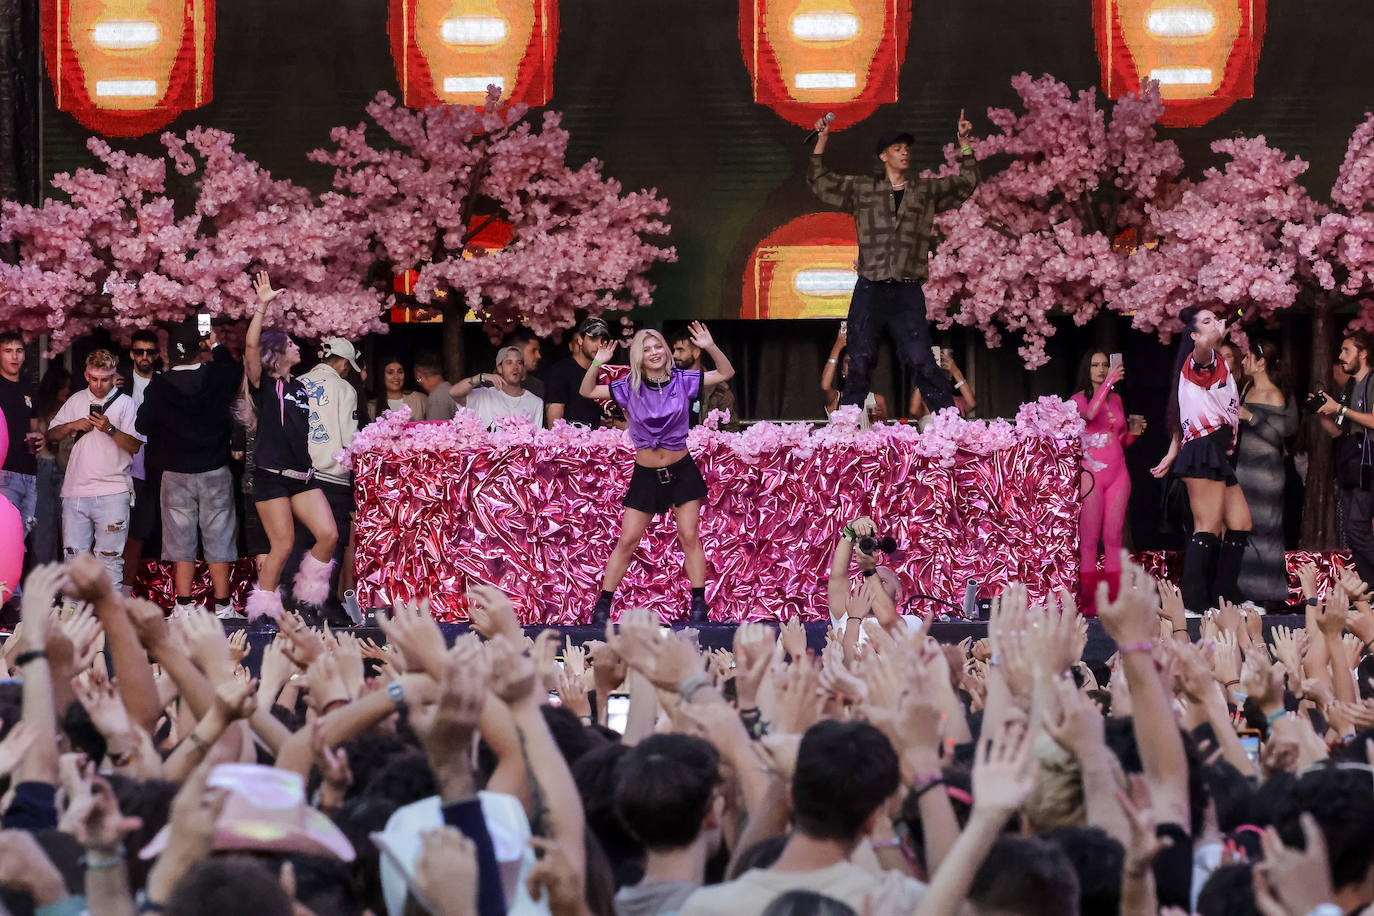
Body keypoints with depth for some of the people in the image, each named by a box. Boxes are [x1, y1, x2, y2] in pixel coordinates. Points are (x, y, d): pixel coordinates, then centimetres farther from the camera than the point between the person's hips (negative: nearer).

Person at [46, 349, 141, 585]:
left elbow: (135, 445, -6)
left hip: (112, 492, -4)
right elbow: (52, 435, 17)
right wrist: (72, 426, -2)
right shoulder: (77, 400, 14)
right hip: (76, 491, 4)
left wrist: (110, 429, -21)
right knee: (73, 554, 4)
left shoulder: (125, 403, 2)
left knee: (110, 556, -4)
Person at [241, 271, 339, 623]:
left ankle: (307, 594, 12)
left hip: (302, 473, 6)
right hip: (271, 475, -6)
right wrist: (262, 306, -24)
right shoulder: (264, 384, -3)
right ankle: (265, 611, 5)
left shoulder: (298, 387, 16)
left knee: (328, 535, -5)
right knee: (282, 545, -7)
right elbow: (251, 346, -20)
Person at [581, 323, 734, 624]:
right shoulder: (630, 388, -4)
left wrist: (710, 347, -19)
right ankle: (603, 605, 8)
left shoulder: (681, 381, -5)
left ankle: (699, 605, 3)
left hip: (682, 471, 0)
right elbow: (587, 391, -2)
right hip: (646, 475, 1)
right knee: (627, 541, 1)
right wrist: (597, 364, -19)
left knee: (689, 537, -3)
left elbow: (726, 373, -2)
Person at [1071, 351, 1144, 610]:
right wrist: (1108, 382, -29)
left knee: (1114, 538, 2)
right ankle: (1088, 600, -9)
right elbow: (1090, 413, -25)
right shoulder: (1078, 399, 0)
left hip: (1117, 472, 5)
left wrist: (1133, 431, 3)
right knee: (1089, 538, -8)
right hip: (1091, 472, -5)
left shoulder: (1116, 399, 16)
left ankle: (1114, 597, 1)